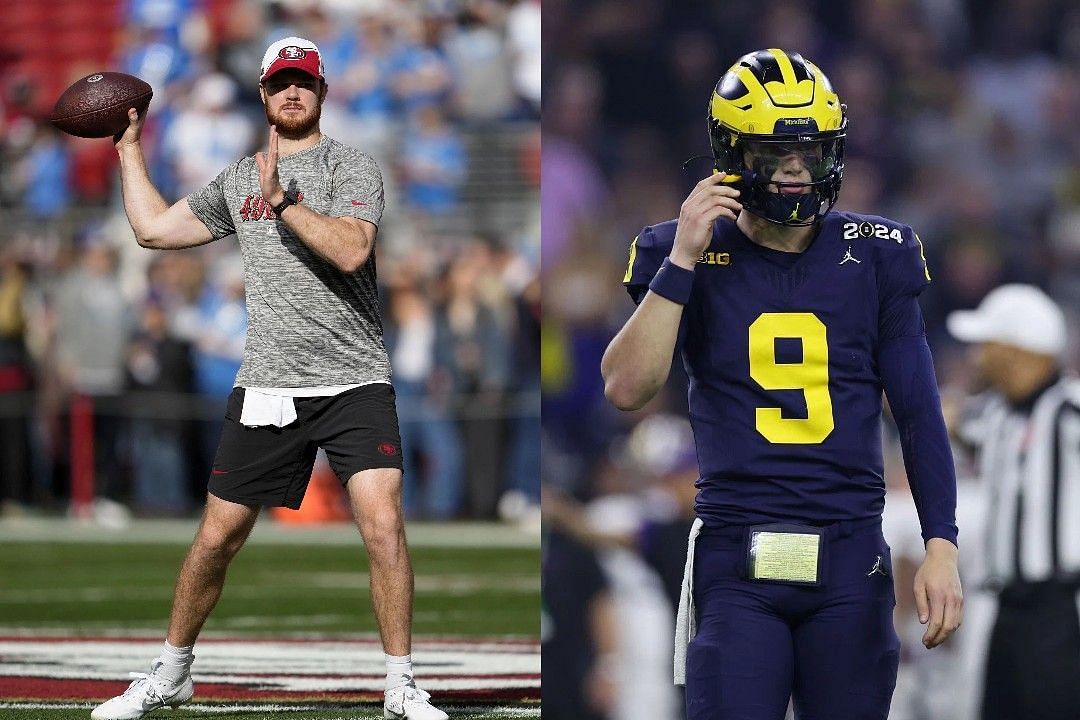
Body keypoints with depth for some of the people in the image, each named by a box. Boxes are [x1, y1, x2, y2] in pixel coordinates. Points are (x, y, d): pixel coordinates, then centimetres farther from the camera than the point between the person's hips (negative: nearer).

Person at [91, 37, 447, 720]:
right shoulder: (238, 180, 16)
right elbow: (154, 227, 22)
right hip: (267, 384, 4)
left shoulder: (350, 166, 0)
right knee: (217, 538, 6)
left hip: (355, 382, -4)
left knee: (384, 525, -17)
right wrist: (129, 147, 27)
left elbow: (351, 250, -17)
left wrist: (284, 201, -23)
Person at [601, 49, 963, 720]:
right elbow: (627, 388, -10)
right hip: (737, 562, -2)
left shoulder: (874, 257, 5)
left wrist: (941, 547, -3)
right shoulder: (688, 256, 2)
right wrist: (683, 261, -14)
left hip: (850, 561, 2)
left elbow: (919, 412, 5)